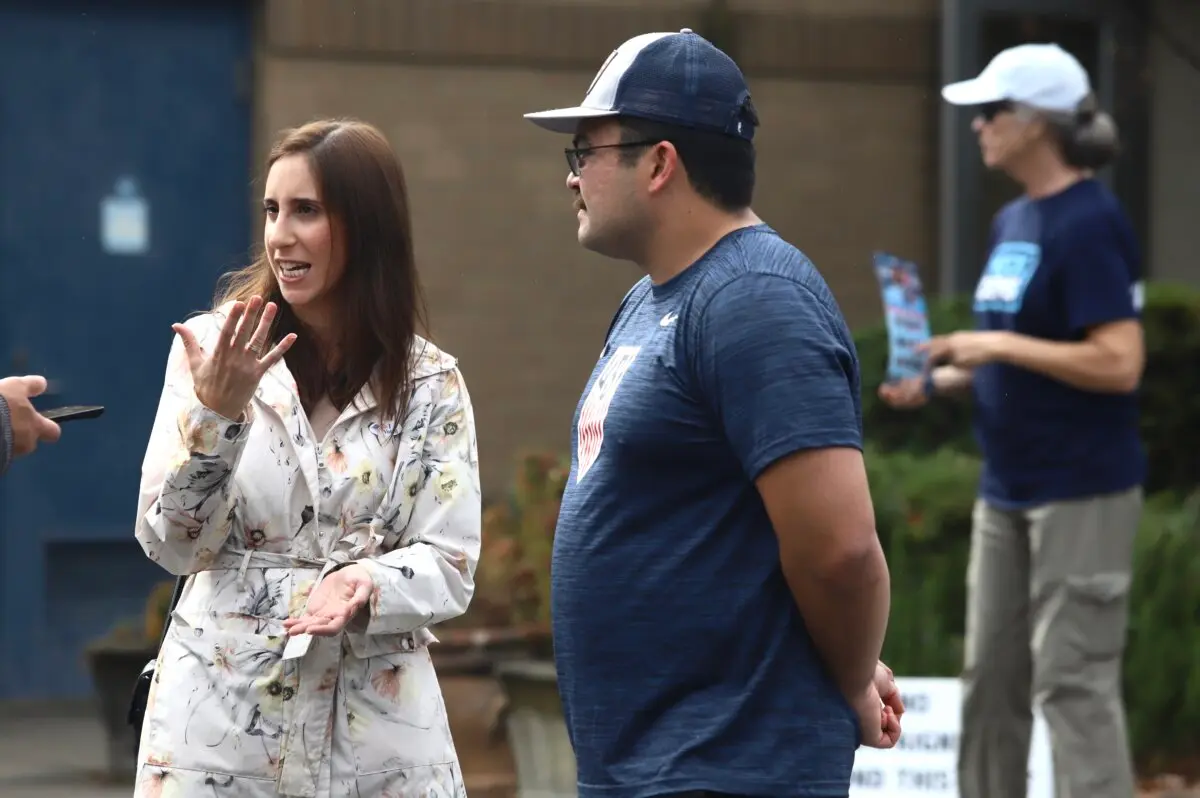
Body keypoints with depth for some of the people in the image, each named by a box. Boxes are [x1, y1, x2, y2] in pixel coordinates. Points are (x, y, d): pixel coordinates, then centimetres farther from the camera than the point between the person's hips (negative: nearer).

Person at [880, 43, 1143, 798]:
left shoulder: (1088, 224, -15)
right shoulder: (1013, 221, 12)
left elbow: (1119, 364, -22)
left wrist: (998, 345, -19)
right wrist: (938, 380, 8)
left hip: (1080, 488, -9)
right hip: (1008, 483, 9)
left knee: (1072, 679, -8)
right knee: (991, 678, 13)